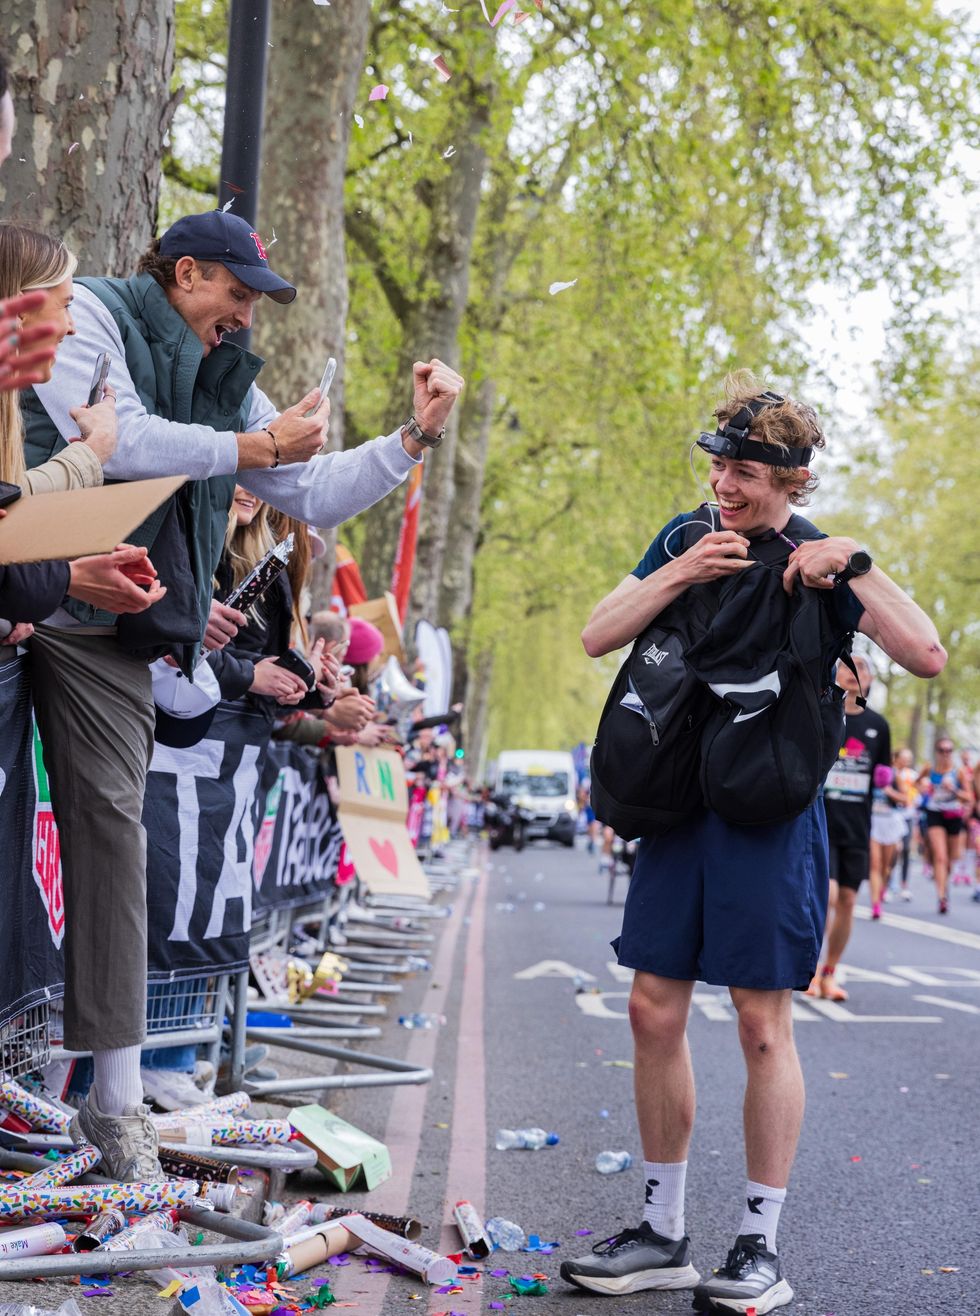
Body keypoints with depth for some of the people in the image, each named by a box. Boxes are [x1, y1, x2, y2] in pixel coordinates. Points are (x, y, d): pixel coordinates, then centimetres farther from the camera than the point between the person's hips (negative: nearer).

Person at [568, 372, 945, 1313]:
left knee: (763, 1025, -2)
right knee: (654, 1012, 6)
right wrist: (679, 574, -10)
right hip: (678, 805, 5)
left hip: (770, 815, -5)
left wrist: (856, 565, -21)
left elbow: (926, 655, -15)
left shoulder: (819, 566, -4)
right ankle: (663, 1234, 19)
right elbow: (598, 637, 1)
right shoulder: (687, 538, 9)